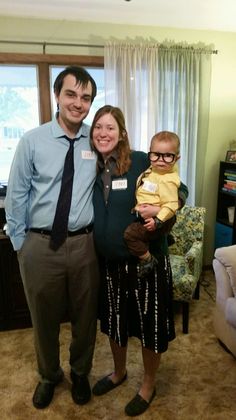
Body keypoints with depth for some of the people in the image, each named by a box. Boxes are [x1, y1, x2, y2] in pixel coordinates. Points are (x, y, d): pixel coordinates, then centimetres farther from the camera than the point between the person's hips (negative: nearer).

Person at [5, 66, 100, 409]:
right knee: (44, 318, 18)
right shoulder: (32, 140, -4)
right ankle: (49, 375, 47)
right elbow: (16, 195, 0)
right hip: (40, 245, -1)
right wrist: (19, 243, 1)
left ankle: (80, 374, 47)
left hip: (85, 244, 1)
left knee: (85, 316, 18)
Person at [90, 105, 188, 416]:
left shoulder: (141, 161, -12)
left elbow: (180, 190, -3)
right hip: (108, 262, 4)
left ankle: (149, 385, 39)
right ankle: (119, 372, 50)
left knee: (150, 322, 12)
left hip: (146, 259, -4)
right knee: (114, 320, 22)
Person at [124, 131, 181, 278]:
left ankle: (147, 259, 1)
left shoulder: (168, 180, -25)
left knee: (130, 233, -16)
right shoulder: (153, 170, 3)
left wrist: (158, 221, -32)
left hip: (151, 220, -10)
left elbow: (171, 205, -28)